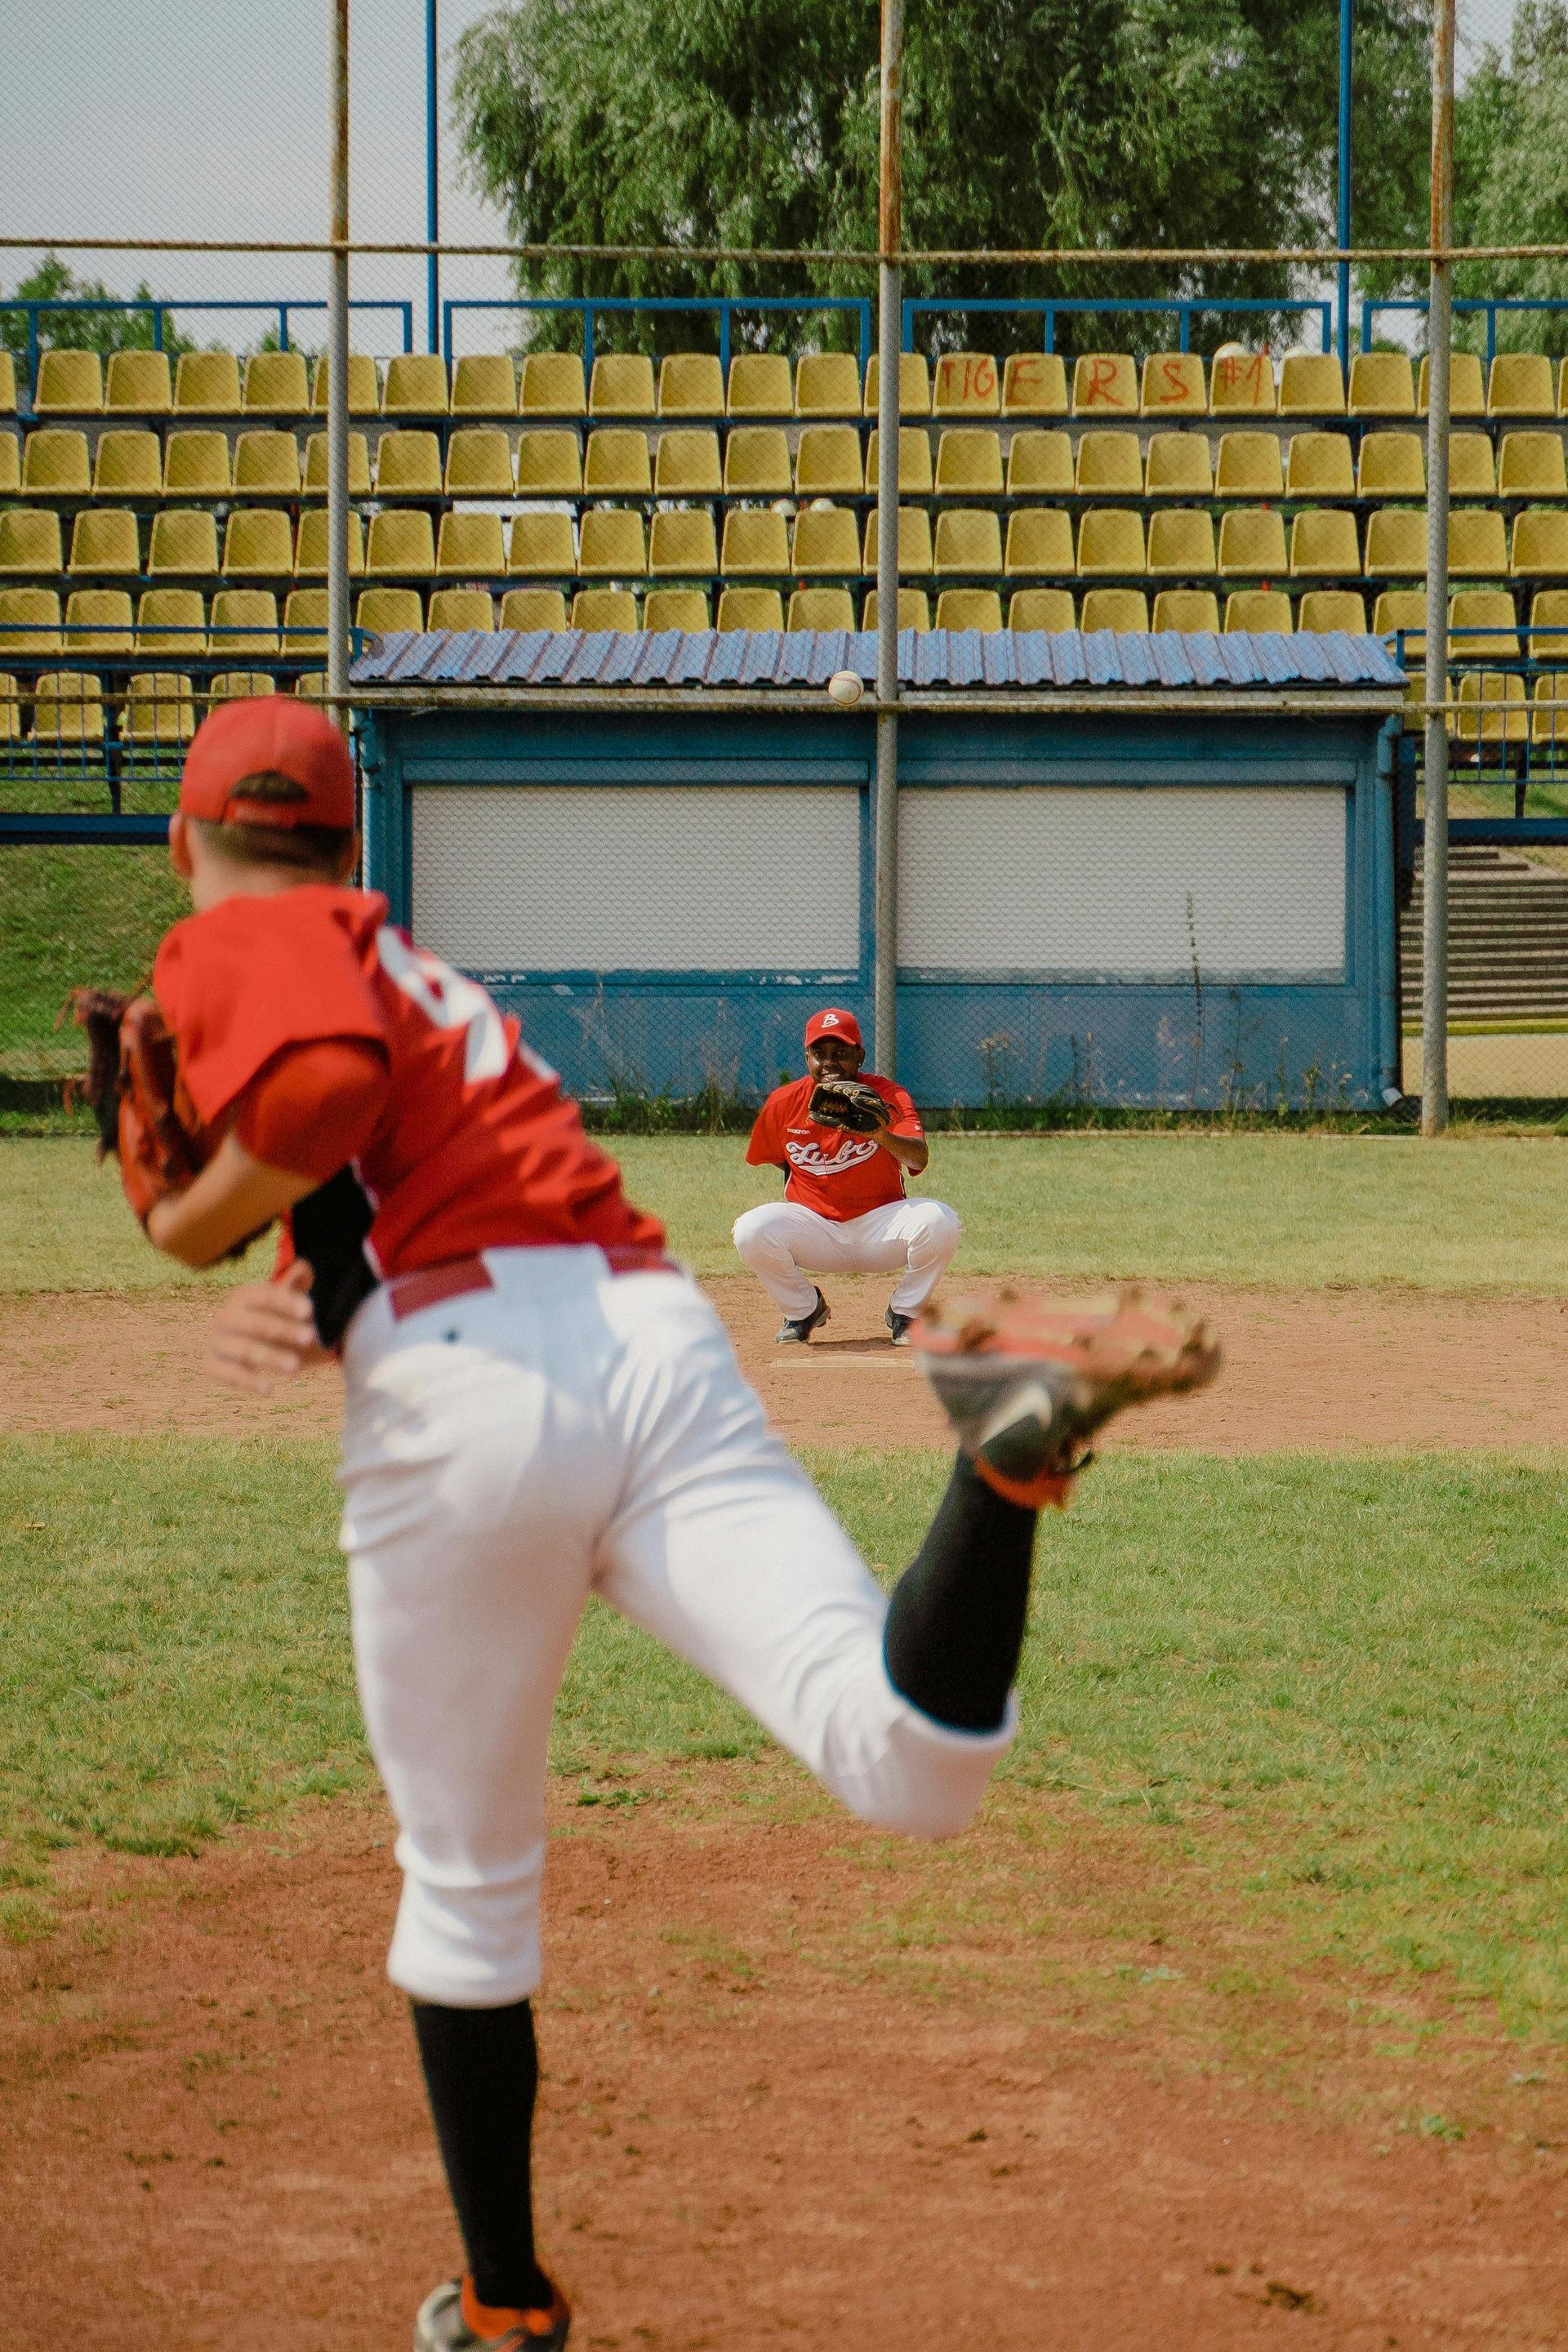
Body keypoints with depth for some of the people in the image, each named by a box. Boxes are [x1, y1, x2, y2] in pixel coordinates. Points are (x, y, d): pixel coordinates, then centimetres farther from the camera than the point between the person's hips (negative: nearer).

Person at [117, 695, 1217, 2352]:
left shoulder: (229, 946, 8)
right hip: (662, 1339, 5)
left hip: (468, 1402, -5)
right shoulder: (404, 961, 33)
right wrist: (308, 1298, 9)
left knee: (467, 1887, 14)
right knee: (913, 1769, -16)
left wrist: (193, 1224, 1)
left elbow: (329, 1082, -14)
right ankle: (1013, 1441, -42)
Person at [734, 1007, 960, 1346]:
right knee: (751, 1230, -28)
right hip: (814, 1224, 1)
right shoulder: (783, 1103, -6)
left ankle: (904, 1313, 0)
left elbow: (919, 1159, -33)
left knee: (940, 1222, -30)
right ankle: (804, 1310, 3)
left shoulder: (886, 1096, -13)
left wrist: (883, 1136, -51)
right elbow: (767, 1156, 16)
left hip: (880, 1226, -1)